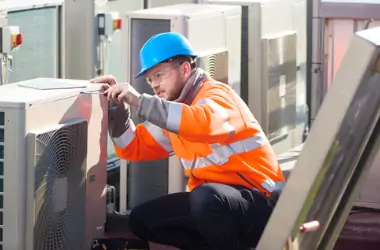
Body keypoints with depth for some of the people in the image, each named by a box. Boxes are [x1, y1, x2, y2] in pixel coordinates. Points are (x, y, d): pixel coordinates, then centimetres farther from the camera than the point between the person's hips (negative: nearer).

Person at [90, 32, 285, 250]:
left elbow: (205, 123, -39)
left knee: (205, 196, -38)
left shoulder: (215, 94, -15)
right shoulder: (173, 109, 10)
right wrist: (119, 106, -5)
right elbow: (134, 149, 11)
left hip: (260, 203, -9)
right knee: (142, 220, 0)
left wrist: (140, 101, -38)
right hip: (212, 200, 9)